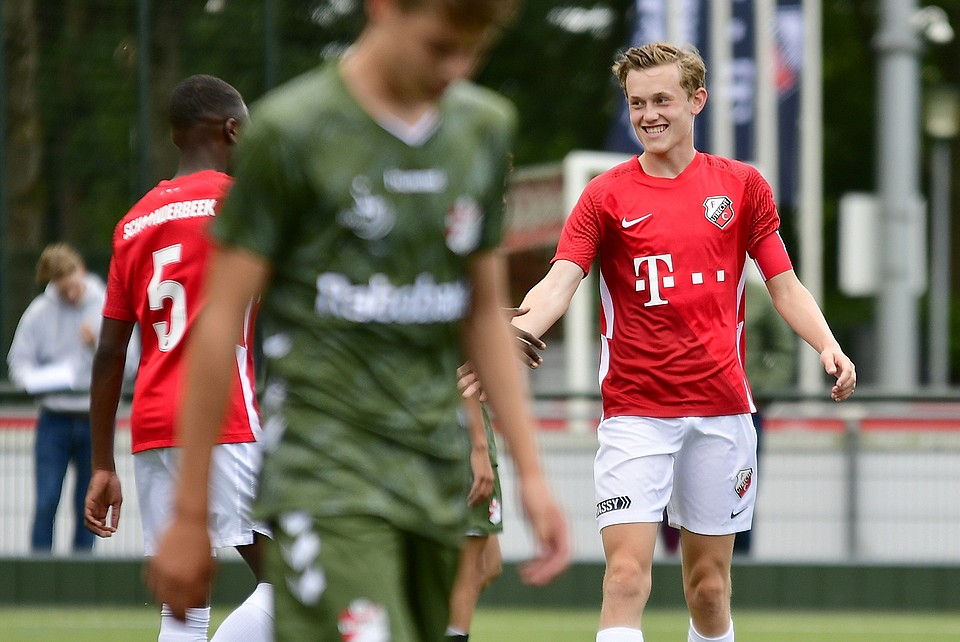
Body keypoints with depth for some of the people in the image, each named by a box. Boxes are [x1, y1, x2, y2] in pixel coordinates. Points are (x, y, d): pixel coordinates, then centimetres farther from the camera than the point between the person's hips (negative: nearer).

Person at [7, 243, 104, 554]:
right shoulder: (39, 312, 0)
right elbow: (19, 361, 5)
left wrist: (100, 345, -19)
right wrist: (39, 381, -15)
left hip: (96, 420, 0)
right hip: (54, 419, 0)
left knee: (88, 505, 5)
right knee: (46, 502, -7)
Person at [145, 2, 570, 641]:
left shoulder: (486, 128, 10)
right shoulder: (290, 132, -7)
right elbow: (220, 322, -4)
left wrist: (531, 473, 13)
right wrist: (190, 516, -3)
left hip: (437, 475, 6)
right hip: (325, 469, -6)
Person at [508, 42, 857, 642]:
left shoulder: (743, 186, 7)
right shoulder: (607, 195, 1)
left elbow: (784, 285, 10)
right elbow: (559, 283, -10)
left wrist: (829, 346, -9)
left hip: (721, 408, 2)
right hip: (635, 411, -2)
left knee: (709, 586, 7)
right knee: (627, 574, -15)